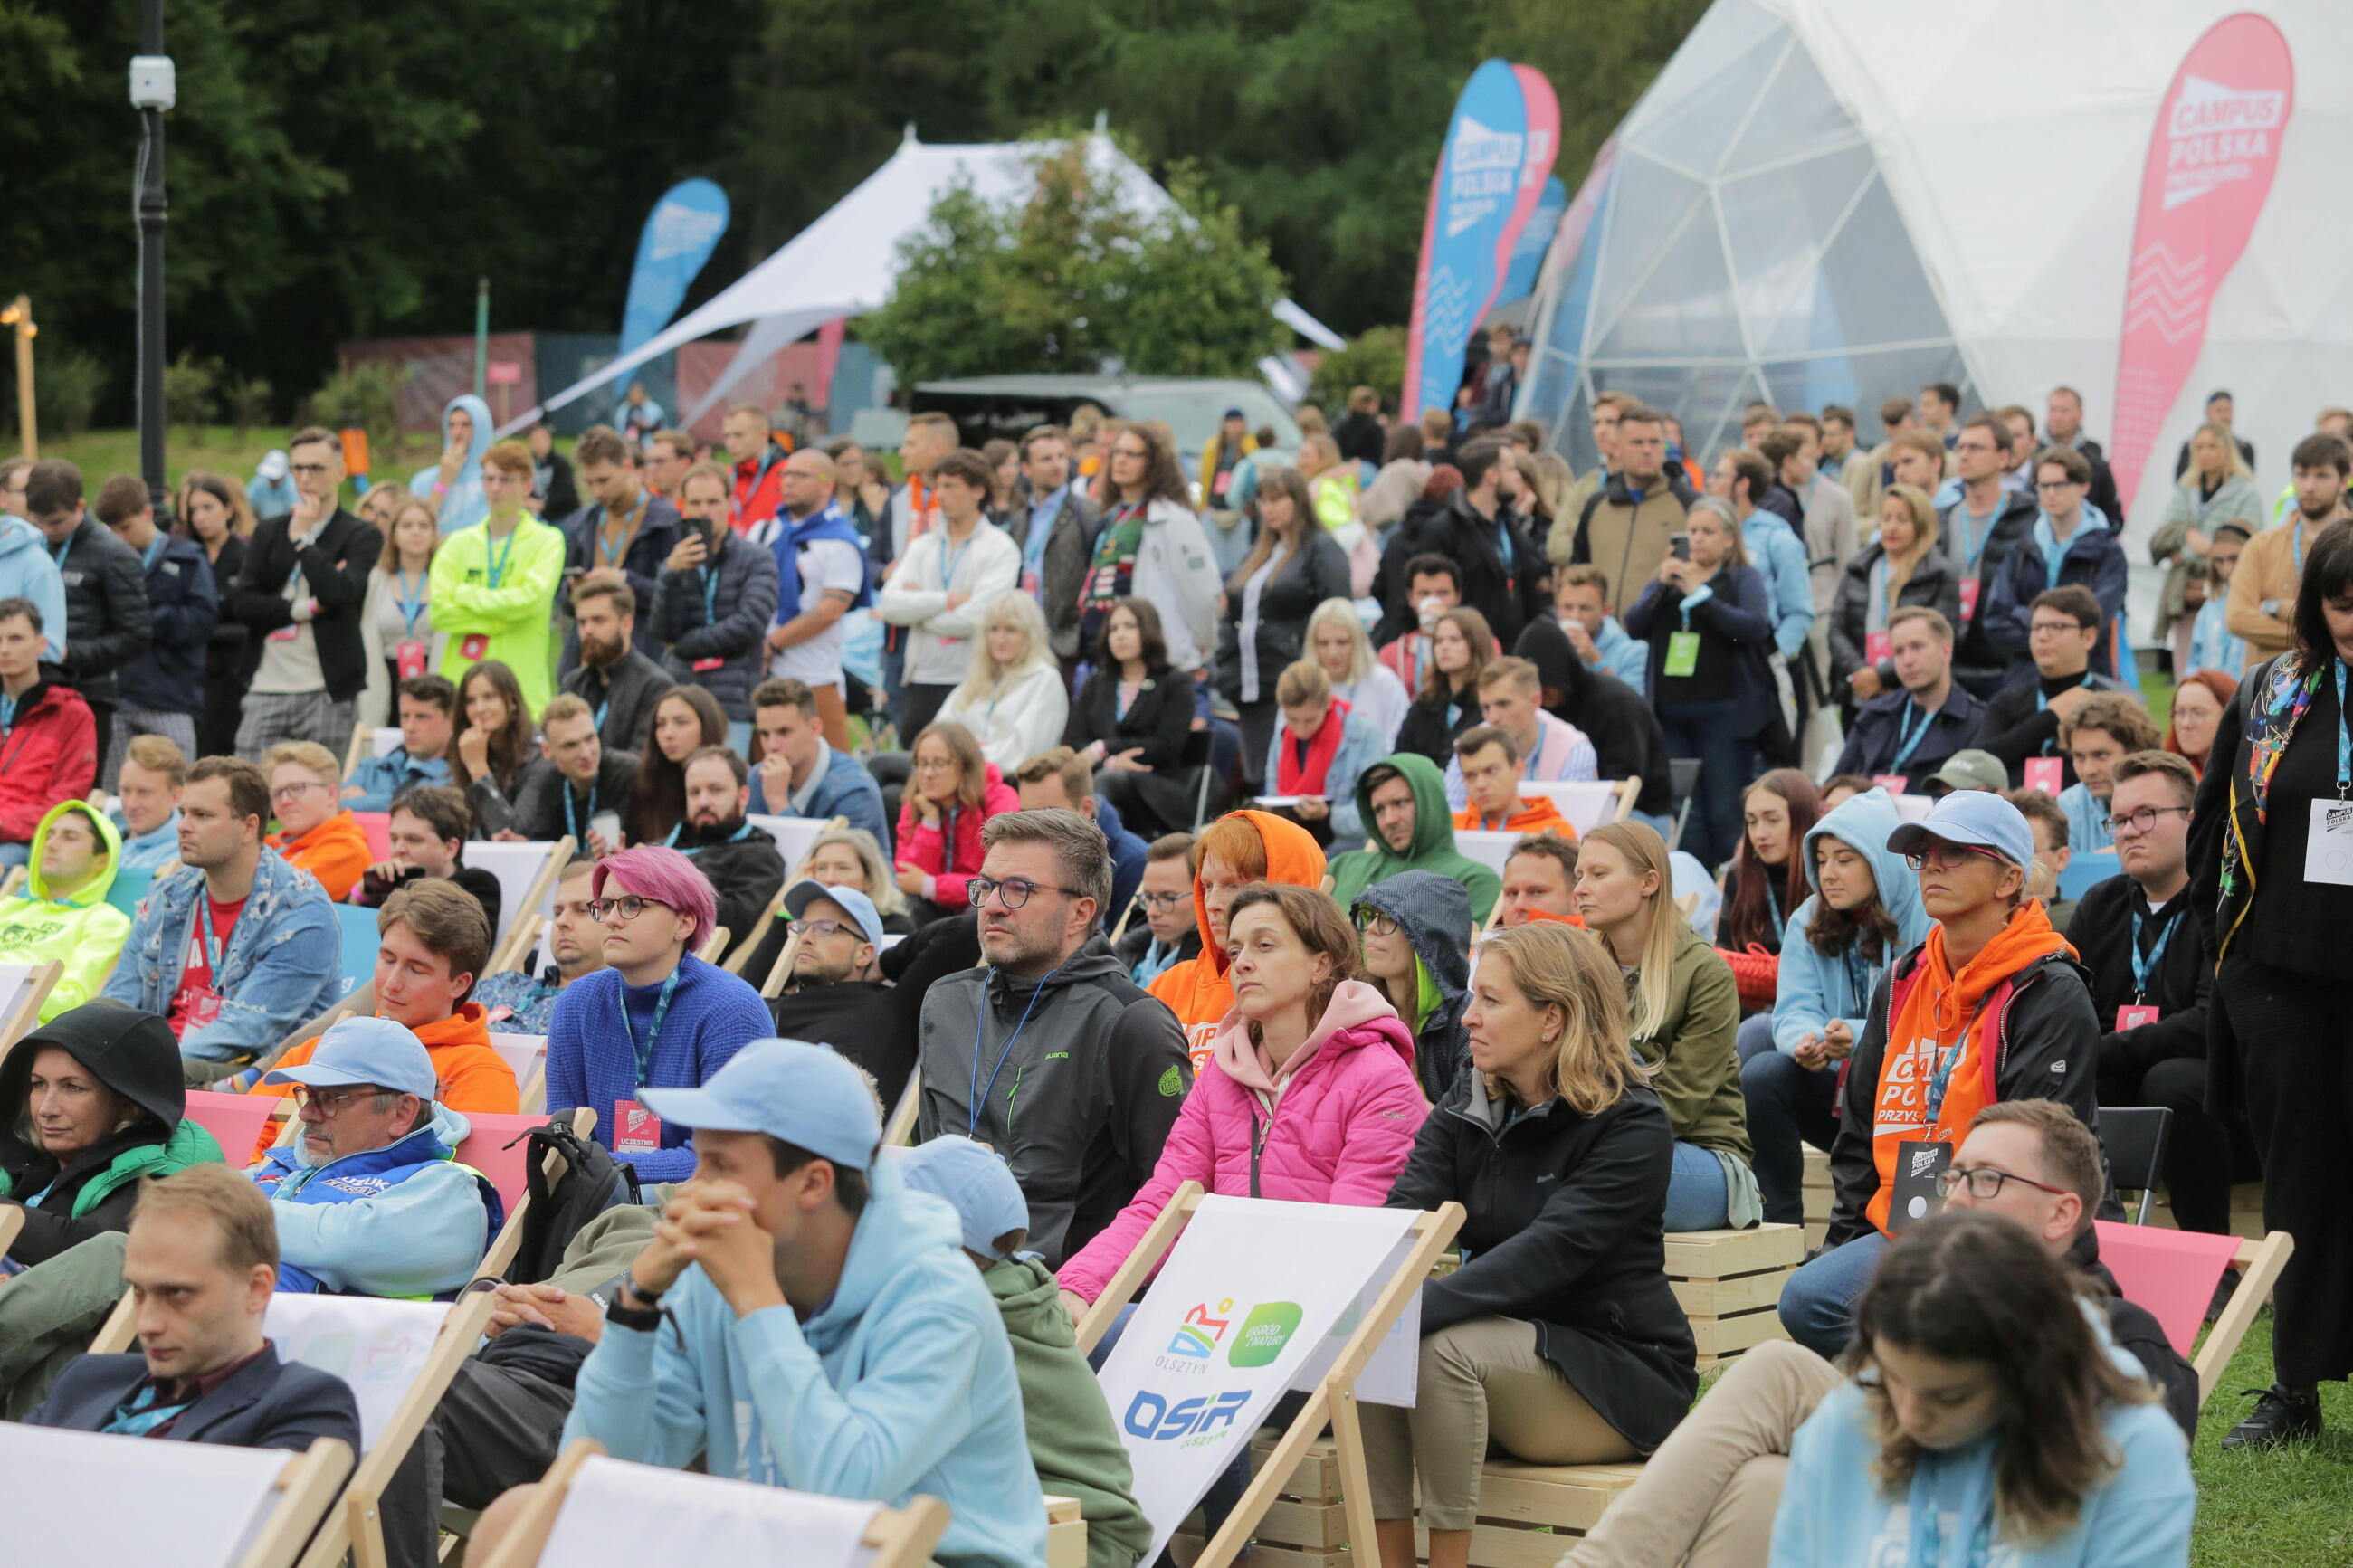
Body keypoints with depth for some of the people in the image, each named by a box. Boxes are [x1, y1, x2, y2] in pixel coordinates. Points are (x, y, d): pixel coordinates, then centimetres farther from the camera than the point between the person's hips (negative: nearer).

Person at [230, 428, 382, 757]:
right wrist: (304, 608, -7)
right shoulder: (268, 533, 15)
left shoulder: (362, 536, 3)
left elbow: (338, 593, -15)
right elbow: (241, 603, 4)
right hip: (265, 689, 3)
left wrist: (303, 538, -6)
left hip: (326, 695, -3)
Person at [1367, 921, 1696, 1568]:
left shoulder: (1631, 1122, -14)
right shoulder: (1468, 1104, 7)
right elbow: (1404, 1216, -8)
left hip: (1617, 1374, -6)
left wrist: (1417, 1310, -39)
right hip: (1504, 1341, 6)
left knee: (1443, 1347, -31)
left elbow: (1552, 1250, -27)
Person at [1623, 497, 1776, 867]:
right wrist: (1661, 587, -8)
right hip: (1670, 709, 4)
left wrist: (1700, 594, -12)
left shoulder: (1743, 579, 5)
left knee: (1723, 812, -8)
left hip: (1723, 710, -4)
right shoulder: (1669, 576, 17)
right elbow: (1634, 626, 6)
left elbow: (1756, 627, -13)